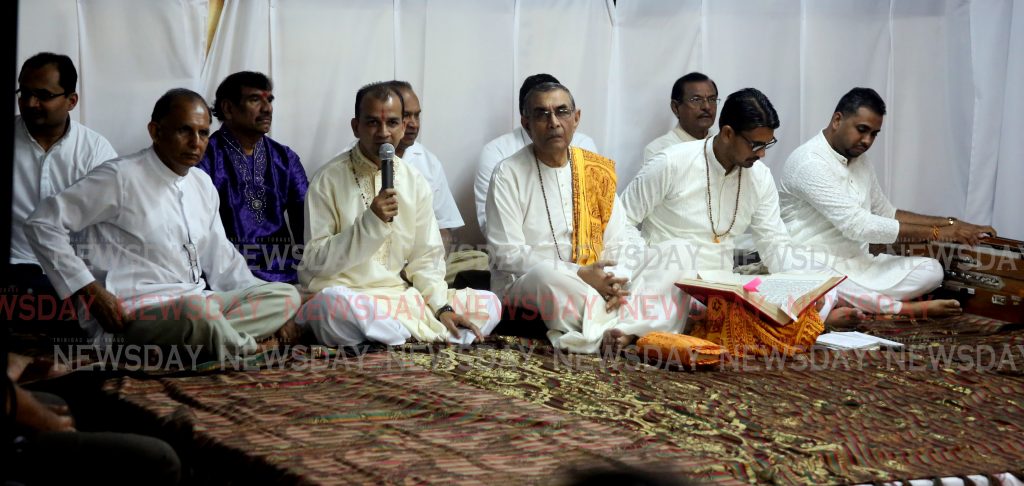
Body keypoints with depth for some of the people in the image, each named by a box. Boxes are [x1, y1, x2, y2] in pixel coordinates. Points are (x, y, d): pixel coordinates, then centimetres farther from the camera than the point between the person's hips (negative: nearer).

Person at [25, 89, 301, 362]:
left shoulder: (203, 184, 15)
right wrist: (90, 291, -16)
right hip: (129, 311, -8)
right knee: (198, 309, -39)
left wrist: (268, 315, 7)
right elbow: (42, 224, -9)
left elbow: (221, 259, 22)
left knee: (285, 296, -8)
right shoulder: (121, 177, -8)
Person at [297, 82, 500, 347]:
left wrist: (442, 307, -7)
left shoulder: (415, 182, 7)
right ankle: (425, 334, -20)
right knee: (330, 304, -39)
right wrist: (370, 222, -21)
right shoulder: (328, 180, -6)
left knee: (488, 304, -6)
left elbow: (425, 258, 10)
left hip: (400, 293, 5)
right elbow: (315, 261, -11)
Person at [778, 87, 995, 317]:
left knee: (930, 270, -10)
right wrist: (936, 233, -17)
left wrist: (950, 224, 13)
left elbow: (886, 214, 25)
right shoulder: (810, 162, -17)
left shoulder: (860, 160, 14)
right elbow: (857, 225, -22)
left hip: (858, 263, 9)